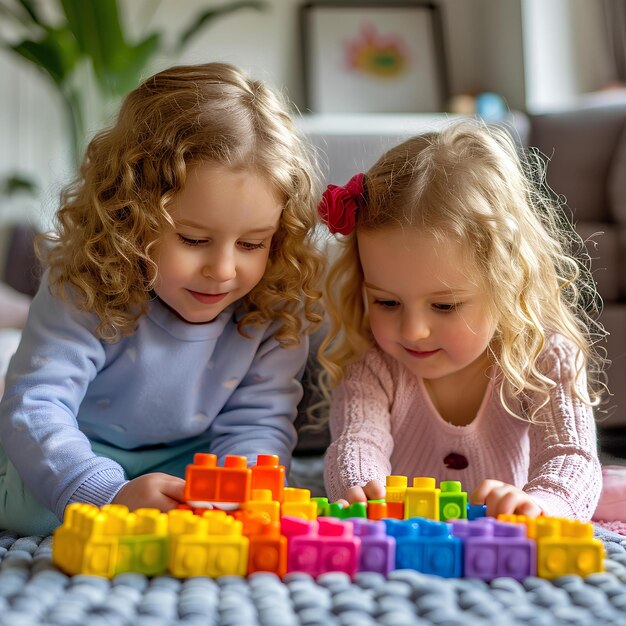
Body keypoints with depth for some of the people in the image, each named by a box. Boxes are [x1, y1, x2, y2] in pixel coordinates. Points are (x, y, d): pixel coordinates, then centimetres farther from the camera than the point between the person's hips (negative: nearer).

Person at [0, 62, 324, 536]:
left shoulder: (274, 309, -20)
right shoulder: (86, 294, -30)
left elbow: (259, 422, -18)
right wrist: (112, 494, -50)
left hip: (190, 459, 2)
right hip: (80, 458, -2)